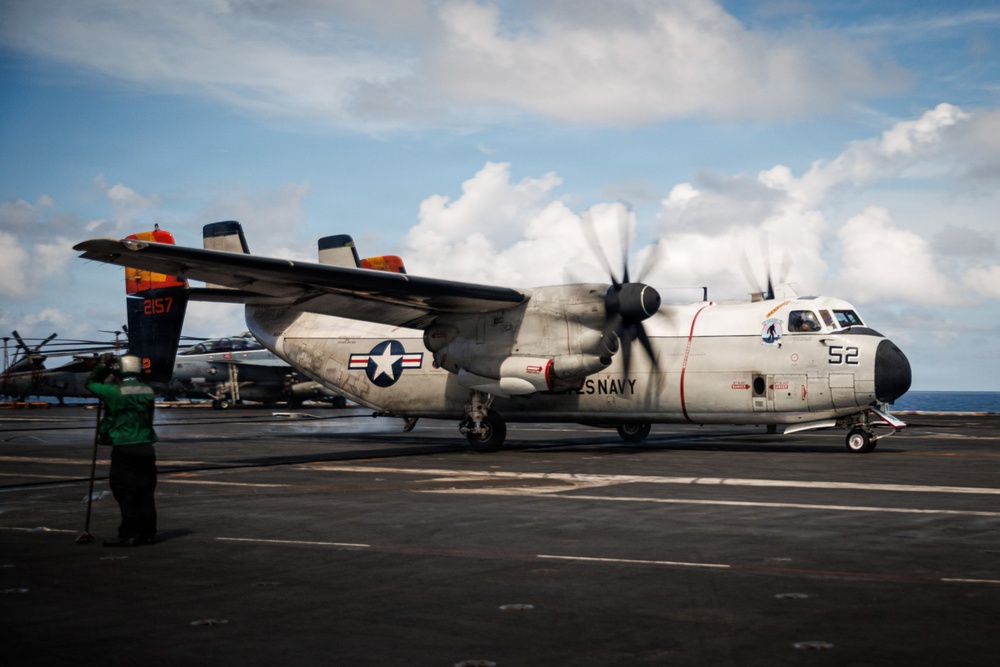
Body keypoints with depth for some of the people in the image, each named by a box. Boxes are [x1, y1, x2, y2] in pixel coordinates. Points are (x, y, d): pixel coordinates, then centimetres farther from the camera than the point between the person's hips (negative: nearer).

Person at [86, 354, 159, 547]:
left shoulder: (116, 392, -10)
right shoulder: (148, 391, 5)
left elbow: (91, 383, 1)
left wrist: (102, 368, 15)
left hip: (124, 450, -5)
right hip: (146, 448, 5)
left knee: (125, 494, -1)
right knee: (145, 493, 9)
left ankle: (129, 535, -1)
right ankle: (147, 533, 13)